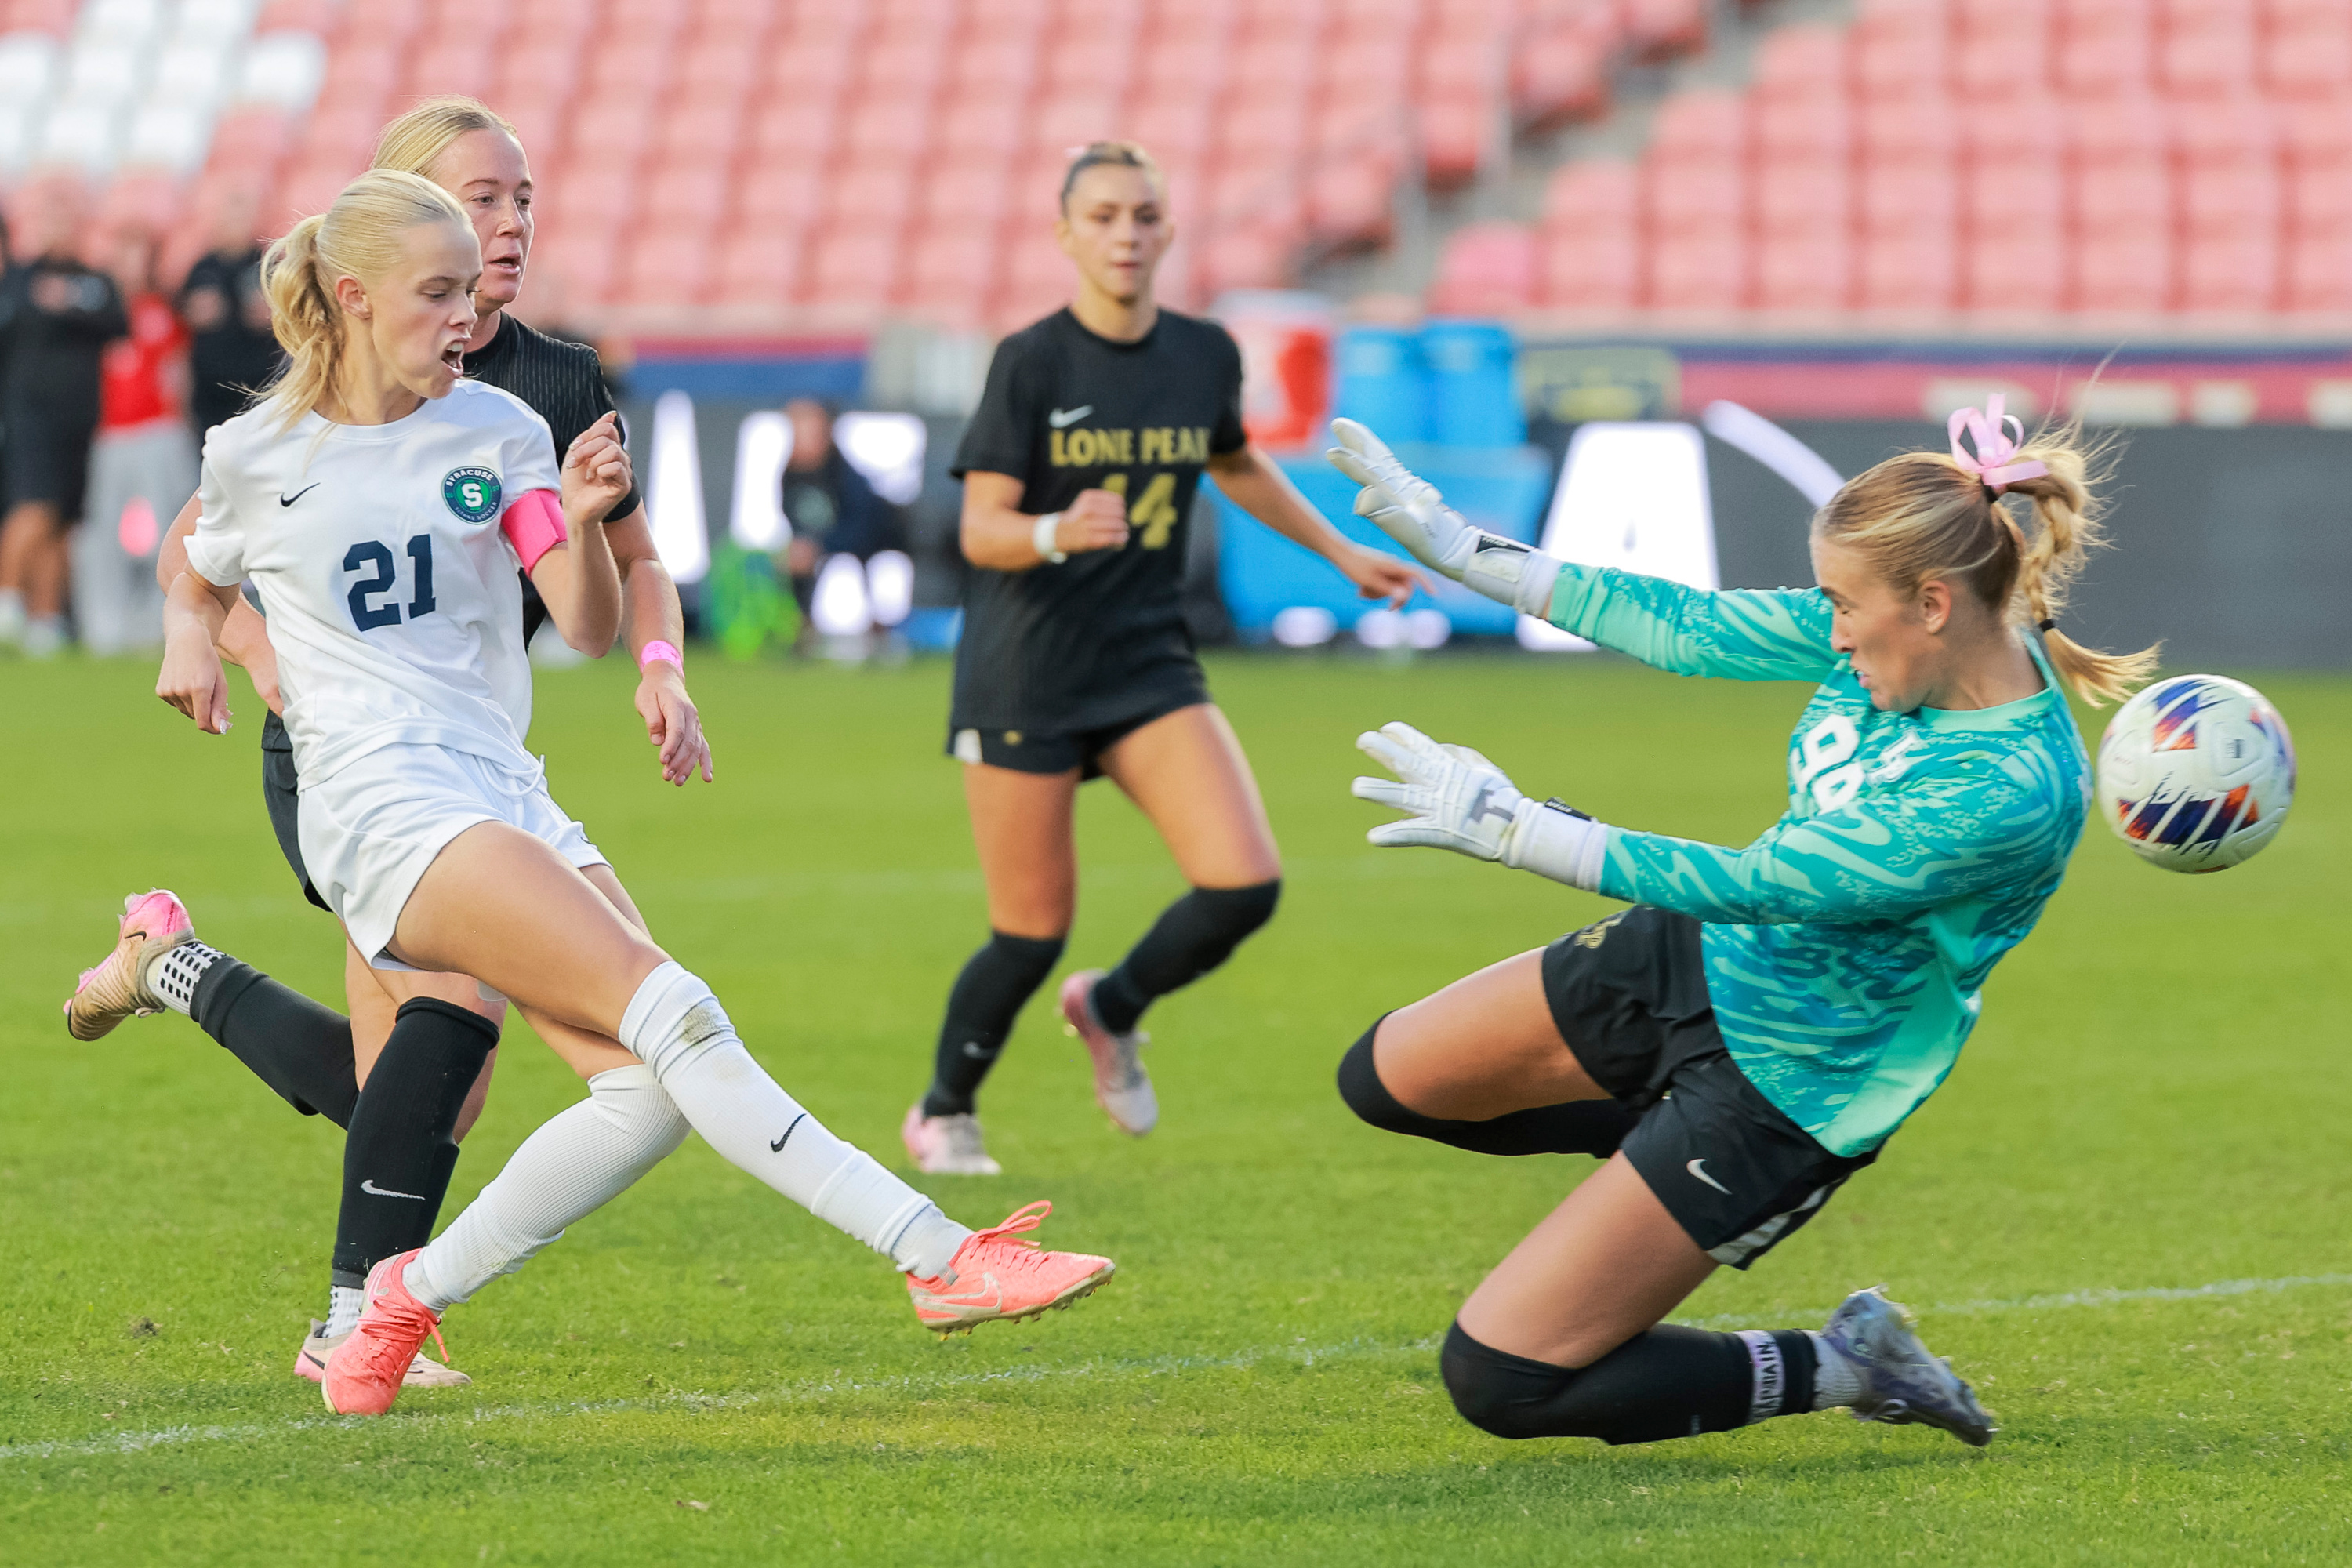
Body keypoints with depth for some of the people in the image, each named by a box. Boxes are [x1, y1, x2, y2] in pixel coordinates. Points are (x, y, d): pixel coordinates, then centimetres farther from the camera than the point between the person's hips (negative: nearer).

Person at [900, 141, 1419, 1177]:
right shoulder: (1030, 362, -10)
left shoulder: (1203, 356, 3)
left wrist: (1340, 552, 29)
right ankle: (943, 1112, 27)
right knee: (1033, 933, 0)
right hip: (1025, 676, -4)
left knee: (1245, 886, -14)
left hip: (1150, 664, 4)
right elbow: (982, 529, -14)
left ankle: (1113, 1007, 16)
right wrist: (1057, 533, -34)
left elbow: (1235, 466, 25)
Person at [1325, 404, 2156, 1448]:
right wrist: (1457, 550, 1)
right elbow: (1688, 629, 1)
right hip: (1698, 958, 8)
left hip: (1788, 1081, -8)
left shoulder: (2012, 792, -34)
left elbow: (1760, 883, -32)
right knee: (1387, 1079, 19)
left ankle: (1843, 1371, 7)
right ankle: (1663, 1136, 32)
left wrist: (1511, 829, -30)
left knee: (1498, 1381, -7)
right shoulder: (1897, 636, -11)